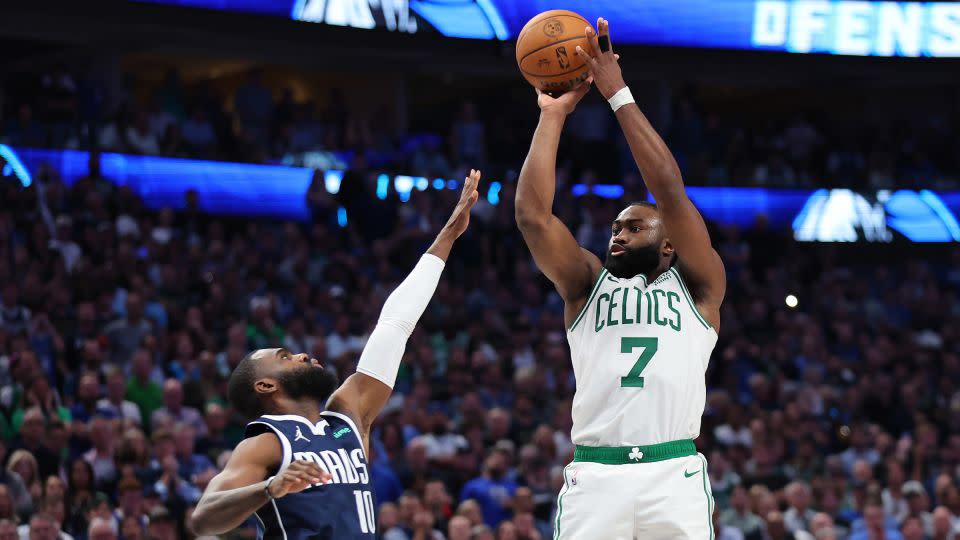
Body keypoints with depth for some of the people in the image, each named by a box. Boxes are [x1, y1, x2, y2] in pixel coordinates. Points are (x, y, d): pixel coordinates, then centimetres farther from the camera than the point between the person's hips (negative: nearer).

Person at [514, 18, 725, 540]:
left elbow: (671, 193, 1)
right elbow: (533, 215, 6)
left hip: (674, 474, -1)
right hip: (594, 475, 2)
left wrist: (619, 95, 1)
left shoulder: (696, 286, 14)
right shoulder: (589, 286, 20)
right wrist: (553, 115, 7)